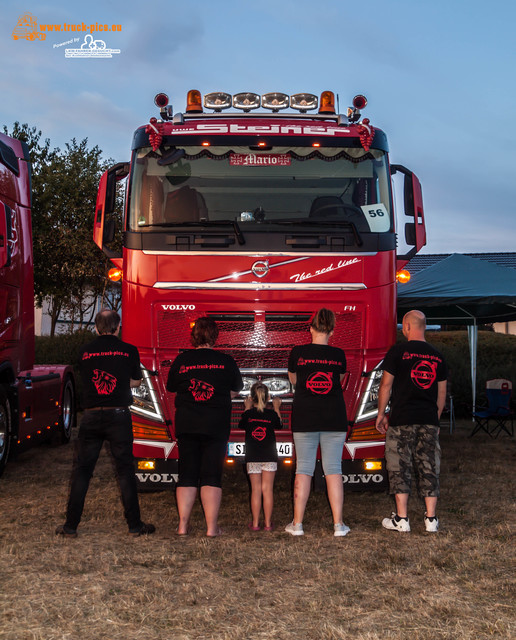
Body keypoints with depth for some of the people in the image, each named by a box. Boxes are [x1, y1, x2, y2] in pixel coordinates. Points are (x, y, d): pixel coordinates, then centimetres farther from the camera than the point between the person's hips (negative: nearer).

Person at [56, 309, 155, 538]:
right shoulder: (129, 350, -1)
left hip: (91, 416, 1)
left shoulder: (85, 352, 3)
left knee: (82, 470, 8)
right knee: (125, 471, 6)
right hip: (118, 415, -1)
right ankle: (135, 525, 9)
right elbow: (135, 382, 10)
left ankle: (71, 525, 10)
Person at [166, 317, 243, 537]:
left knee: (187, 475, 8)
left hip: (186, 424, 1)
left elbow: (171, 387, 11)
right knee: (211, 475, 2)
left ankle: (183, 524, 7)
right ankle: (212, 527, 0)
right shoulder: (226, 361, -3)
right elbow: (235, 390, 9)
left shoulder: (182, 360, -1)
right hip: (217, 425, -1)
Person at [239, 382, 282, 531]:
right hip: (270, 457, 0)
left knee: (255, 489, 3)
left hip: (252, 458, 0)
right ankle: (268, 523, 3)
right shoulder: (271, 414, -2)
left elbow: (241, 425, 17)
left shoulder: (248, 415, -3)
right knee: (267, 489, 2)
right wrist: (276, 408, 31)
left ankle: (255, 523, 4)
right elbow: (278, 425, 19)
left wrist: (247, 408, 26)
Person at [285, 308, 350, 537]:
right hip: (334, 419, 1)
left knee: (303, 469, 5)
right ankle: (338, 524, 4)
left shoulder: (298, 353, -4)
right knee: (333, 469, 4)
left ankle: (297, 523, 7)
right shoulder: (339, 355, -1)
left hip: (305, 419, 0)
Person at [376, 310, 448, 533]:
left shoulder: (398, 351, -4)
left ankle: (401, 519, 2)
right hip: (429, 421, 4)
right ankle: (431, 519, 7)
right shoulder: (437, 356, 9)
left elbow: (386, 385, -3)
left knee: (400, 468, 2)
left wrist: (381, 414, 7)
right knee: (429, 468, 7)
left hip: (402, 419, -4)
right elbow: (441, 393, 13)